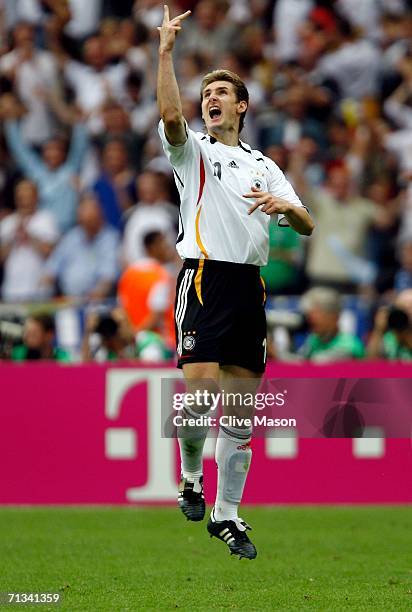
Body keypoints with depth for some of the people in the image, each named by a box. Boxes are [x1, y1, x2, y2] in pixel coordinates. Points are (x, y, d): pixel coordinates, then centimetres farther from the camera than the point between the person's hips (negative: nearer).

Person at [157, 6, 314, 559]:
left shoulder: (264, 166, 20)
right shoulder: (194, 151, 8)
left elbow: (307, 227, 14)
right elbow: (171, 116, -16)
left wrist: (286, 205, -8)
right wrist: (165, 52, -22)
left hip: (250, 285, 4)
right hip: (205, 278, -4)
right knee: (199, 391, -20)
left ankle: (227, 515, 12)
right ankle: (191, 477, 5)